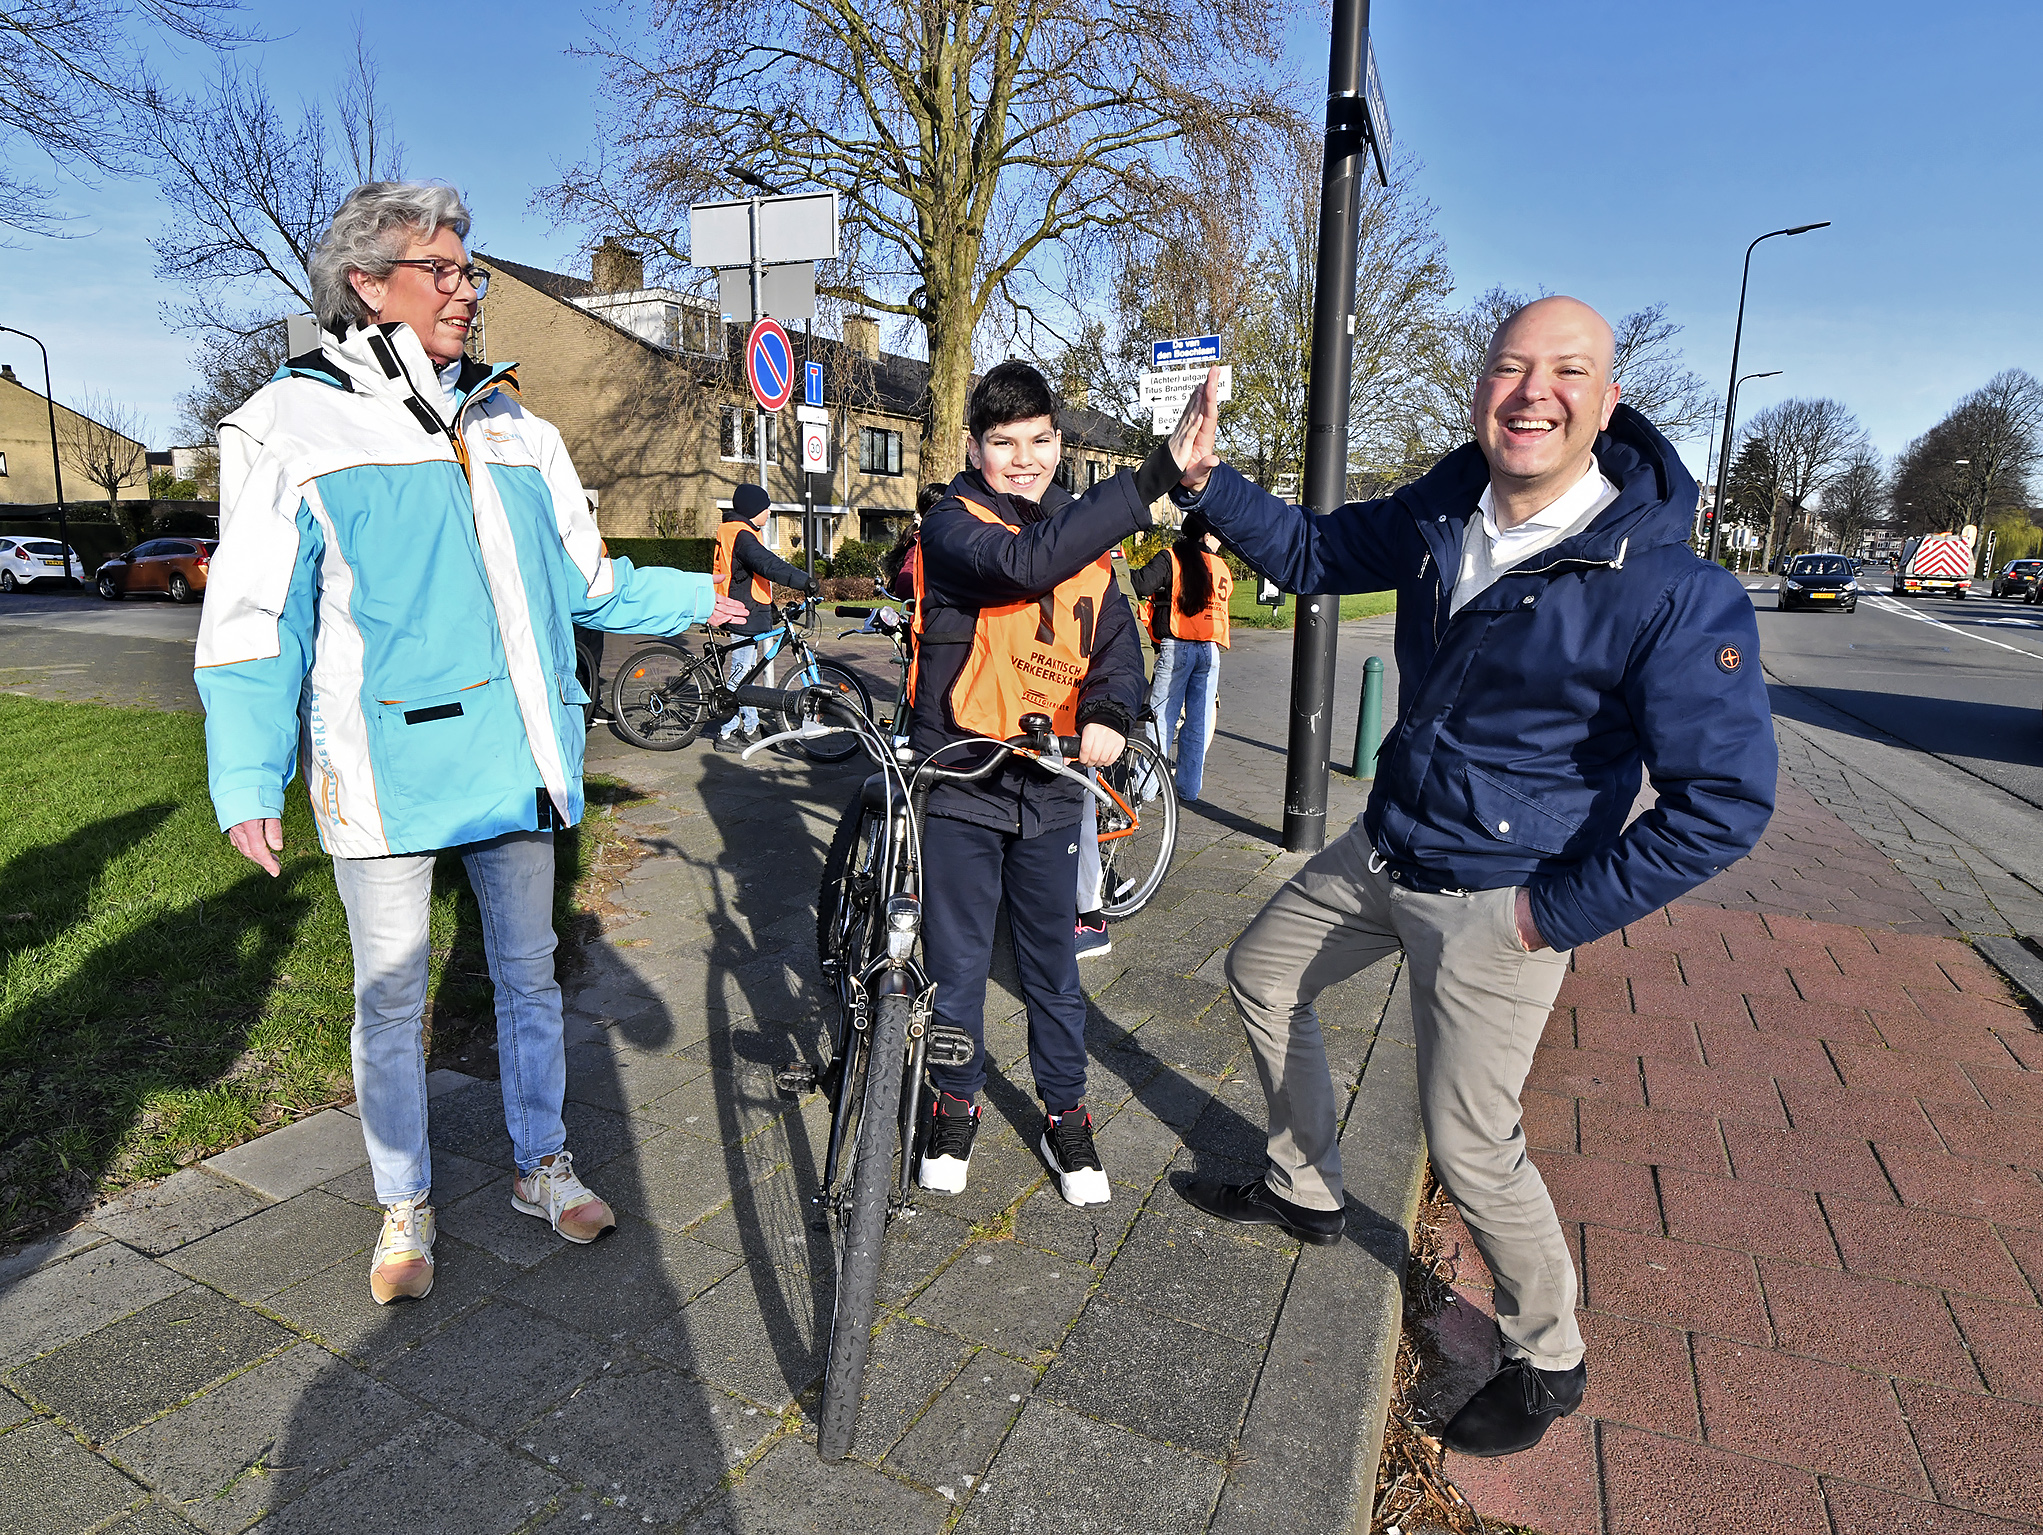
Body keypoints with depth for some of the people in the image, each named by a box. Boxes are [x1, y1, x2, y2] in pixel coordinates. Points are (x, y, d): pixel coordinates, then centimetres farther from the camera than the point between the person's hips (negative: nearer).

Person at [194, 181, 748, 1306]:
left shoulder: (513, 427, 12)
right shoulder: (294, 426, -2)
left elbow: (583, 579, 19)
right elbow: (254, 621, -6)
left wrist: (696, 600, 13)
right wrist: (247, 782, -12)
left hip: (512, 759, 4)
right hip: (384, 769, -4)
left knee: (528, 971, 15)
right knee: (392, 998, 9)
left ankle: (542, 1165, 33)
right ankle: (404, 1206, 29)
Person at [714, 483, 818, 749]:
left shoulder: (737, 532, 18)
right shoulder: (742, 535, -17)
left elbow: (758, 571, 24)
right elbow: (768, 565, -30)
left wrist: (770, 607, 27)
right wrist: (803, 580, -35)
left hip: (747, 612, 11)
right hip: (747, 615, -11)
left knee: (746, 670, 15)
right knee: (740, 671, -6)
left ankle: (751, 728, 24)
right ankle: (727, 734, -1)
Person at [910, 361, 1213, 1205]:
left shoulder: (1088, 535, 7)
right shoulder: (952, 524, -9)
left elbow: (1117, 644, 8)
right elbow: (1028, 563, -31)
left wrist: (1109, 712, -15)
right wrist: (1156, 475, -38)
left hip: (1050, 788, 3)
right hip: (960, 784, -3)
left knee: (1053, 964, 14)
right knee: (956, 963, 11)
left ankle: (1065, 1117, 33)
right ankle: (954, 1106, 34)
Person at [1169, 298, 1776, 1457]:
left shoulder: (1672, 591, -23)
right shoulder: (1442, 514, -4)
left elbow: (1726, 802, -21)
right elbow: (1314, 553, 12)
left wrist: (1557, 914, -17)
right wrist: (1205, 476, -2)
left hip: (1498, 904, -7)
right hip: (1381, 851, 7)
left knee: (1470, 1148, 0)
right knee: (1261, 977, 19)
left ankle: (1550, 1362, 31)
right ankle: (1305, 1189, 42)